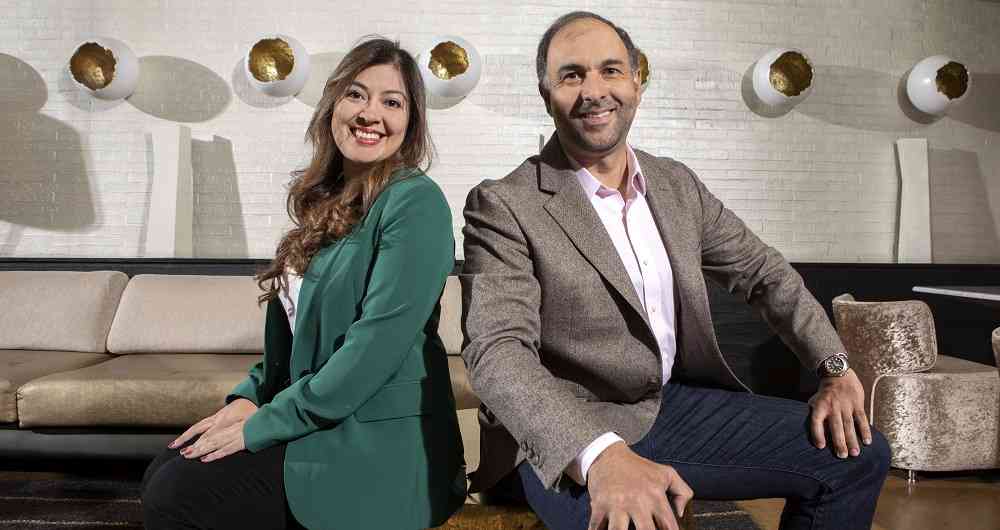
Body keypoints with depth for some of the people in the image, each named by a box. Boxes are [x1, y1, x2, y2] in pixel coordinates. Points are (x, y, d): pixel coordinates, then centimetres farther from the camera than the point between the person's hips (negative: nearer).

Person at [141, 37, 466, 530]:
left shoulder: (415, 202, -15)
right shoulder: (329, 203, 11)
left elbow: (379, 341, -23)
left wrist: (264, 424, -17)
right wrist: (250, 397, 0)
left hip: (380, 449, -7)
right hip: (319, 425, 7)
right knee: (162, 474, 0)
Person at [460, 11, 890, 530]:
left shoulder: (677, 184, 8)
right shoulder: (502, 207, -13)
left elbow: (764, 272, 16)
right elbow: (498, 351, -25)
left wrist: (835, 369, 2)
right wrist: (601, 453, -41)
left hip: (675, 404, 7)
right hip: (565, 439, -6)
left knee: (858, 454, 4)